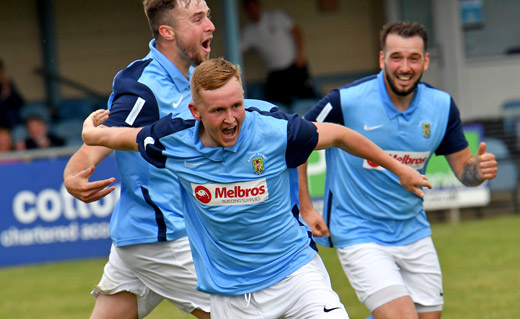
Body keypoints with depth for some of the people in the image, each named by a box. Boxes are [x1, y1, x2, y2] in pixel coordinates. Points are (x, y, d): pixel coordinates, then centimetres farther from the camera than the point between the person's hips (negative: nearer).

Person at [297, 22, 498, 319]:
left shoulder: (442, 105, -3)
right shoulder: (346, 101, -16)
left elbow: (463, 167, 5)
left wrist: (479, 169, -19)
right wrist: (305, 208, -7)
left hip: (414, 235, 5)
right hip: (359, 236, -5)